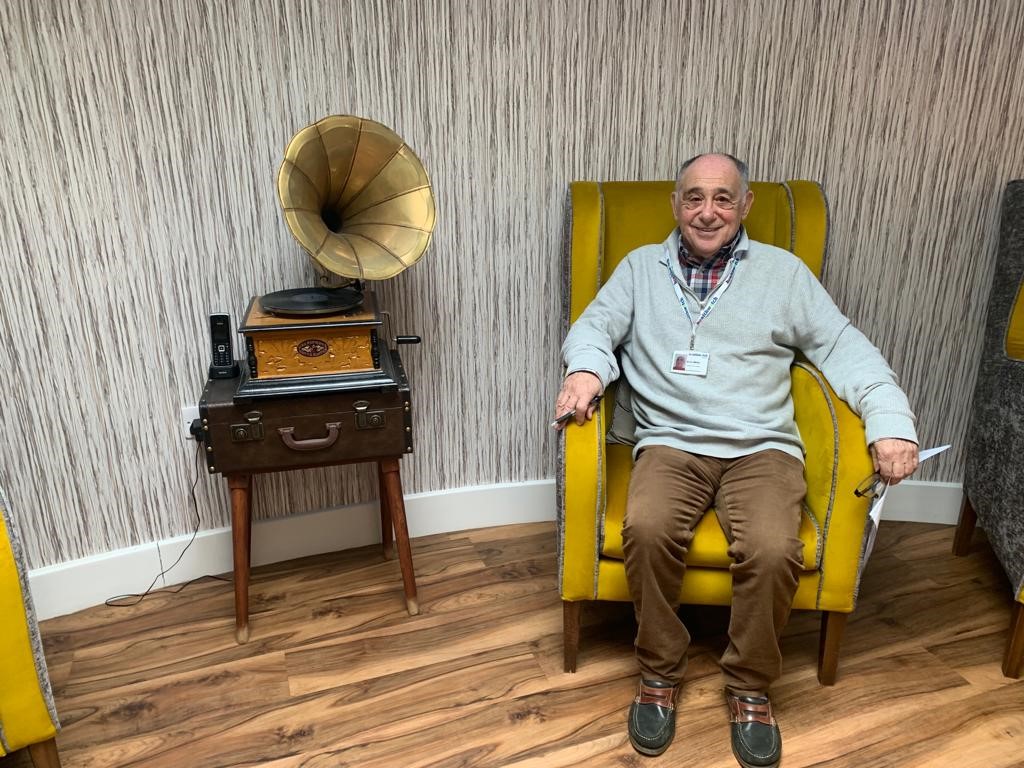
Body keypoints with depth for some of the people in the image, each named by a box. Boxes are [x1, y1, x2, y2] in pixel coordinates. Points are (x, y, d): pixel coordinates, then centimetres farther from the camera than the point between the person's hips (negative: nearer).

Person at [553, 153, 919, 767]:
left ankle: (751, 686, 1)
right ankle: (660, 674, -4)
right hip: (671, 444, 0)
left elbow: (844, 346, 8)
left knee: (774, 550, -28)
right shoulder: (641, 267, 16)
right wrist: (586, 367, -18)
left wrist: (891, 419, -8)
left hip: (762, 446, 0)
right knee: (647, 529, -30)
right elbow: (595, 326, 7)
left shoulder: (783, 270, 13)